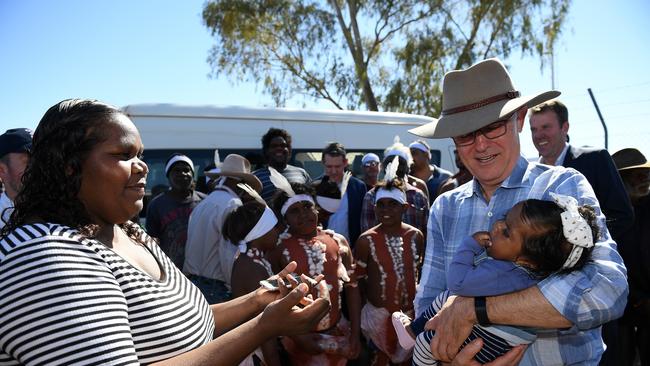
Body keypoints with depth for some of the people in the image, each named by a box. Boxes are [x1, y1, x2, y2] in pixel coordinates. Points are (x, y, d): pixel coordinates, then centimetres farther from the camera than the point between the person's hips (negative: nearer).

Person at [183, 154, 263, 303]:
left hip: (193, 283, 9)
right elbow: (231, 256, -19)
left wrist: (191, 278, 19)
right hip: (218, 288, -9)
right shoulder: (232, 204, -13)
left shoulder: (200, 205, 13)